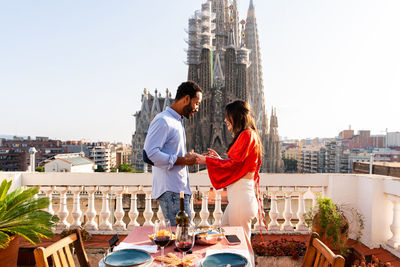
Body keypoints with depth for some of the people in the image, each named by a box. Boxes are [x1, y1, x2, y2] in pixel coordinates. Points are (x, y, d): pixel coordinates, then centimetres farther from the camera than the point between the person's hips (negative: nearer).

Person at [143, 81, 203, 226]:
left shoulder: (177, 121, 21)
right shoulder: (162, 120, -11)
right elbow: (149, 154, -21)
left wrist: (191, 158, 11)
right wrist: (182, 160, -17)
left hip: (180, 190, 9)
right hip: (171, 192, -9)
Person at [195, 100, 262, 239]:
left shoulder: (247, 135, -10)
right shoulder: (244, 135, 19)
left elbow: (233, 163, -16)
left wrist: (207, 160, -10)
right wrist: (219, 159, 18)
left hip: (241, 192, -10)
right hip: (237, 193, 10)